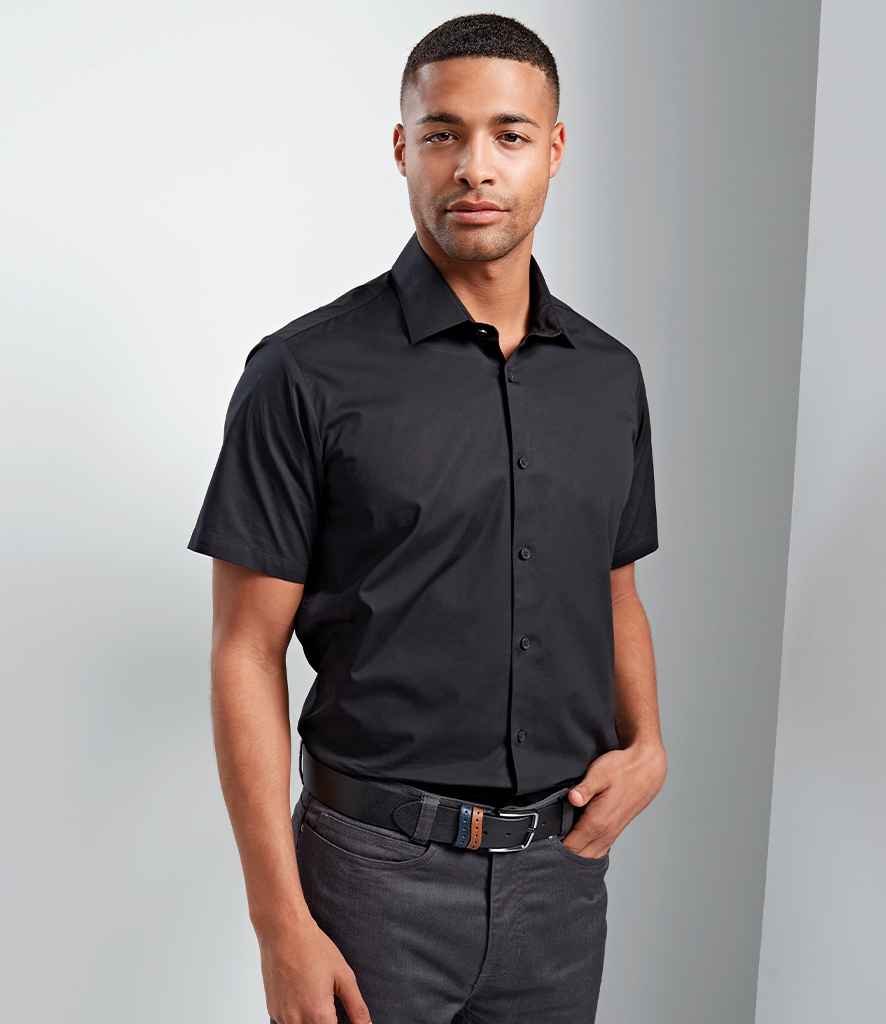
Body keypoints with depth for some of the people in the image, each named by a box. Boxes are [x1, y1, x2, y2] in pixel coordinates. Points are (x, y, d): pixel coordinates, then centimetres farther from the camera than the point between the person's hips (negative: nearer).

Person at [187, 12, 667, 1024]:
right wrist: (282, 925, -14)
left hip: (561, 869, 5)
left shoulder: (610, 375, 4)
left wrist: (647, 747, -3)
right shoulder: (308, 374, -11)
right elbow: (247, 652, -11)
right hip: (380, 866, -4)